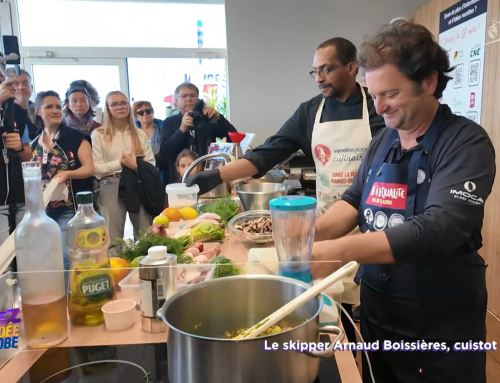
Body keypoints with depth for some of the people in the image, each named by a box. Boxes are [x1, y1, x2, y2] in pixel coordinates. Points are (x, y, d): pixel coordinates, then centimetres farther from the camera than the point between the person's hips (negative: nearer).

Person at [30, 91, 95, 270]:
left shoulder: (75, 137, -5)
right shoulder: (34, 143, 11)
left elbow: (90, 168, -10)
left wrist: (67, 174, -25)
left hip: (69, 209, -5)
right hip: (43, 209, 5)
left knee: (66, 257, -8)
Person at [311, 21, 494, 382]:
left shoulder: (466, 143, -17)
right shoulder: (382, 141, 3)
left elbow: (439, 230, -29)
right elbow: (355, 201, 4)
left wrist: (340, 251, -38)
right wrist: (311, 235, -16)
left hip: (440, 324, -5)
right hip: (376, 311, 6)